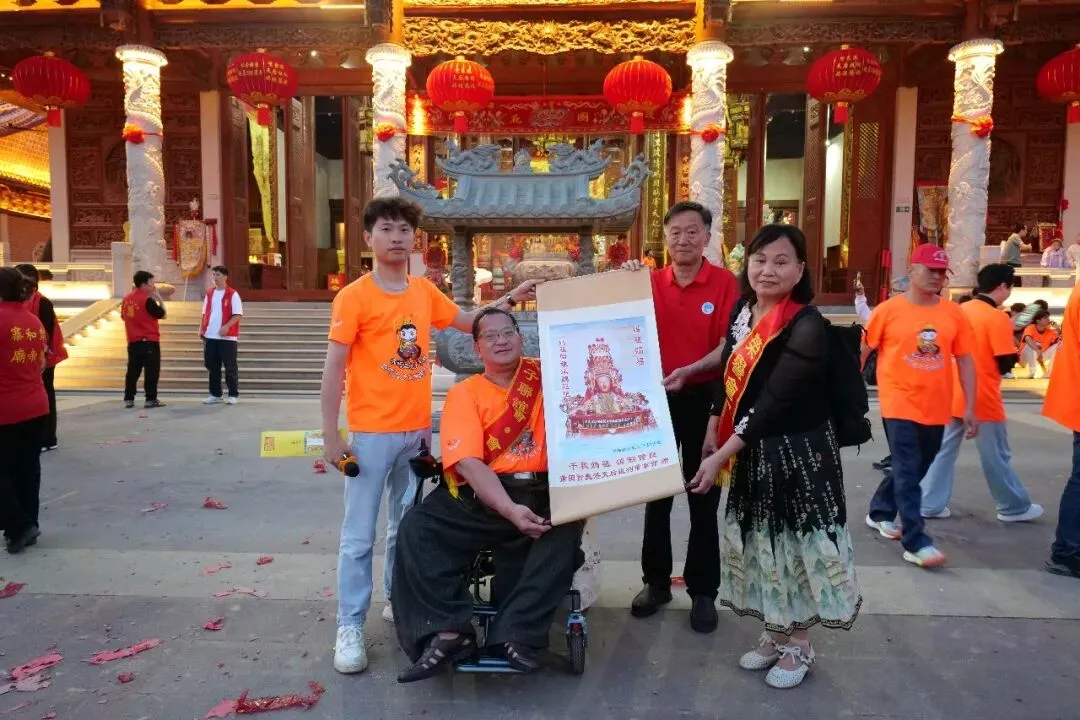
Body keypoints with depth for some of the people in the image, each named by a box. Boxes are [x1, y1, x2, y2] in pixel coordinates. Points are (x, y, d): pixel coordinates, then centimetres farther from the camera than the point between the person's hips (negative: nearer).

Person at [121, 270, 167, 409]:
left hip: (133, 341, 7)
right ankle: (151, 399, 1)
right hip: (149, 341, -7)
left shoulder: (127, 298, 9)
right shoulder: (147, 299, -14)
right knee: (152, 370, 0)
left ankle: (128, 399, 12)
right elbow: (162, 315, -9)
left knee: (133, 370, 11)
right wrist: (159, 298, -1)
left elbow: (124, 316, 19)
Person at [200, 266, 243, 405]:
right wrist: (202, 328, 6)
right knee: (212, 366, 9)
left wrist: (227, 326, -21)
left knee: (230, 367, -1)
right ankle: (215, 394, 18)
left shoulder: (232, 294, -5)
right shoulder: (209, 294, 12)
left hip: (227, 337, -6)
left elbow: (238, 315, -10)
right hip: (210, 336, 6)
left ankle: (233, 395, 8)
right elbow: (205, 313, 18)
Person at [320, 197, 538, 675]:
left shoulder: (425, 291, 6)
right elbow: (333, 368, -10)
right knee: (359, 535, 2)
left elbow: (467, 322, 20)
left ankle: (398, 602, 35)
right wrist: (330, 434, -13)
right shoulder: (354, 296, -10)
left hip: (417, 430, 6)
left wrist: (509, 300, 7)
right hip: (370, 433, -5)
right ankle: (350, 628, 14)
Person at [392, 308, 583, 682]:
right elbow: (469, 463, -8)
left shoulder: (547, 372, 11)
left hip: (543, 493, 0)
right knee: (416, 527, -21)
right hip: (481, 495, 0)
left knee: (564, 531, -31)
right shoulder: (464, 394, 5)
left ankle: (517, 634, -22)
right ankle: (448, 631, -18)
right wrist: (509, 510, -23)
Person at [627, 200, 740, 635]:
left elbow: (729, 345, -11)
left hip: (704, 398, -3)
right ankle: (656, 581, 27)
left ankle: (703, 591, 20)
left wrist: (689, 371, -27)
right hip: (656, 397, 3)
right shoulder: (650, 282, 3)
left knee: (703, 497, 7)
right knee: (656, 493, 12)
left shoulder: (725, 282, -6)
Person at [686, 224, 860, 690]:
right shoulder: (742, 310, 2)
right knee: (760, 543, 16)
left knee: (794, 543, 6)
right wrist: (713, 431, 9)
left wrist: (721, 457, -25)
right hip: (751, 451, 7)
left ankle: (798, 644, 27)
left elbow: (774, 403, -24)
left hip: (798, 452, -7)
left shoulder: (807, 327, -20)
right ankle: (775, 633, 35)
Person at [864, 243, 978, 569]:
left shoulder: (954, 314, 2)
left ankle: (880, 512, 38)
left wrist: (969, 408, 0)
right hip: (900, 404, -5)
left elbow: (965, 361, 5)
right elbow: (861, 352, -1)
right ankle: (917, 543, -1)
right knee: (907, 472, -5)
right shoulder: (888, 310, -7)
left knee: (916, 469, 17)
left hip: (936, 408, 5)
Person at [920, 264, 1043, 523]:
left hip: (954, 395, 6)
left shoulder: (960, 310, 6)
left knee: (944, 450, 9)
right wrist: (1015, 351, 7)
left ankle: (931, 504, 10)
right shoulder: (998, 318, -14)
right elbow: (1006, 364, -13)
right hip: (984, 399, -6)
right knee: (996, 455, 8)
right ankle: (1015, 507, 25)